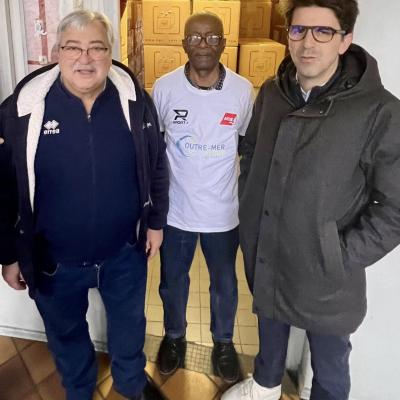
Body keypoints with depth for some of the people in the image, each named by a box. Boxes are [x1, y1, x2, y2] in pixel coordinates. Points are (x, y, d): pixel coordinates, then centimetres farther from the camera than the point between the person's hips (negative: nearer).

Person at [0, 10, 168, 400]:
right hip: (54, 259, -1)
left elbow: (157, 164, 3)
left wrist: (156, 221, 6)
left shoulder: (134, 100, -9)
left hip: (124, 250, 2)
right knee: (66, 333, 22)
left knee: (129, 323, 24)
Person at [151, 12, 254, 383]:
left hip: (224, 212, 0)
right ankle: (174, 336, 47)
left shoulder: (243, 90, -10)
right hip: (175, 210, 0)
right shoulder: (164, 87, -11)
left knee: (225, 284, 19)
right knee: (172, 281, 19)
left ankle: (223, 341, 45)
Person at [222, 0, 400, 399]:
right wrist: (249, 213, 7)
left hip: (324, 276, -4)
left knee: (329, 367, 17)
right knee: (270, 325, 30)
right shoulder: (272, 93, -2)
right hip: (263, 256, 5)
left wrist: (342, 260, -17)